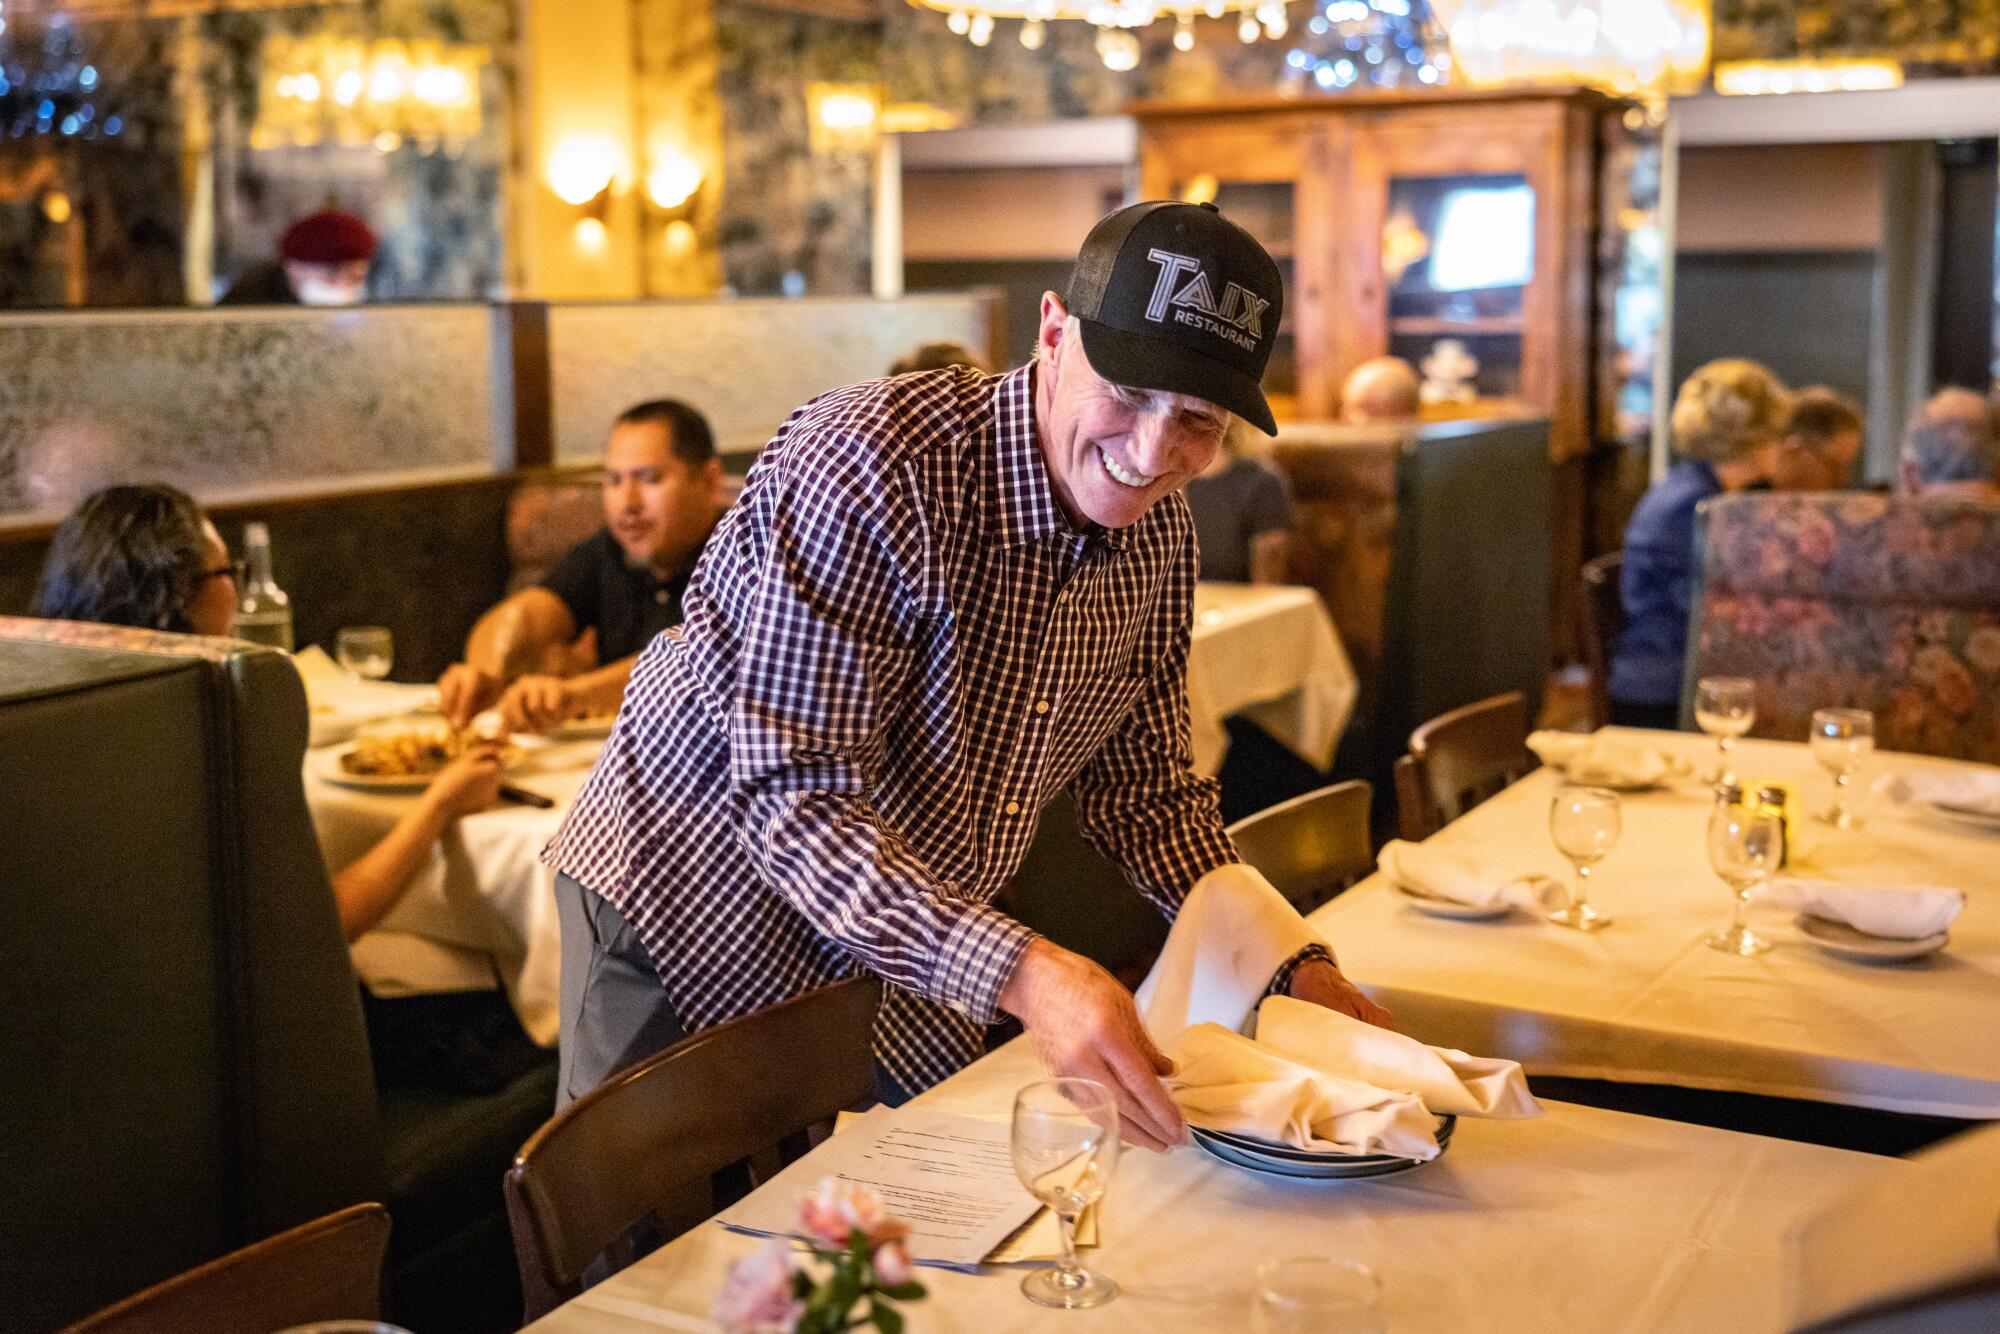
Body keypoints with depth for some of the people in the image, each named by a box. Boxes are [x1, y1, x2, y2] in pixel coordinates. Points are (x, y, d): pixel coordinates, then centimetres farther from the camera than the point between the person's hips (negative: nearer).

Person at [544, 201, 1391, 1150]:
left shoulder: (1156, 530, -4)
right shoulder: (873, 466, -29)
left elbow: (1146, 791, 6)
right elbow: (793, 803, -33)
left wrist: (1290, 966, -7)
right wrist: (1019, 973, -45)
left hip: (911, 965, 6)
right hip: (696, 926, -6)